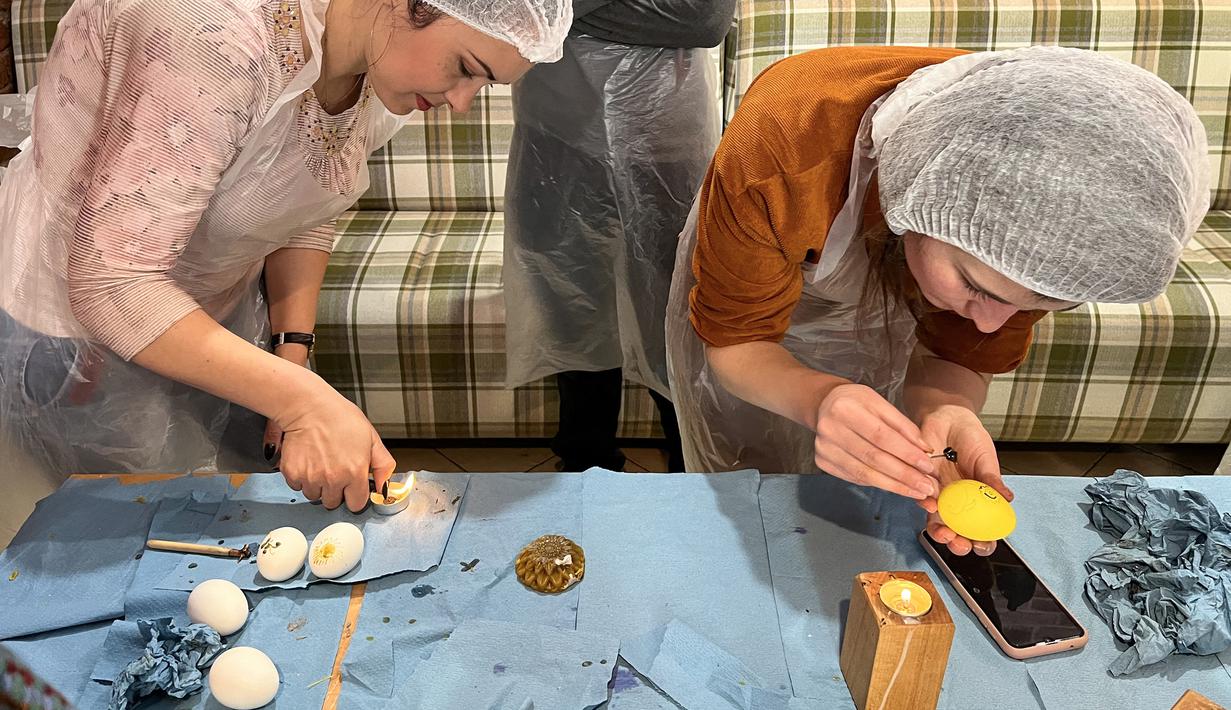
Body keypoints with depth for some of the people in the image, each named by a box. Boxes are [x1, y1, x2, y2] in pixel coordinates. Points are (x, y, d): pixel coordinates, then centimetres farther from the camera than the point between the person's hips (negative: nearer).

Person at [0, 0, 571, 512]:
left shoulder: (385, 77, -10)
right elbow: (111, 286, -34)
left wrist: (293, 350, -6)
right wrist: (304, 399, -37)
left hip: (219, 307, 7)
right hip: (76, 327, -6)